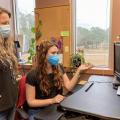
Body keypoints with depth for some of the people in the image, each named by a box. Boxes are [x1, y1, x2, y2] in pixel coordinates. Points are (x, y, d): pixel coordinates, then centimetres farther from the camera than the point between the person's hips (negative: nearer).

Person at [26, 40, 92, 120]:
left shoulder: (59, 68, 2)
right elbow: (30, 102, -14)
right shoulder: (33, 75, -16)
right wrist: (52, 100, -25)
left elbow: (69, 87, -4)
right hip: (38, 111, -5)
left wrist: (79, 70, -14)